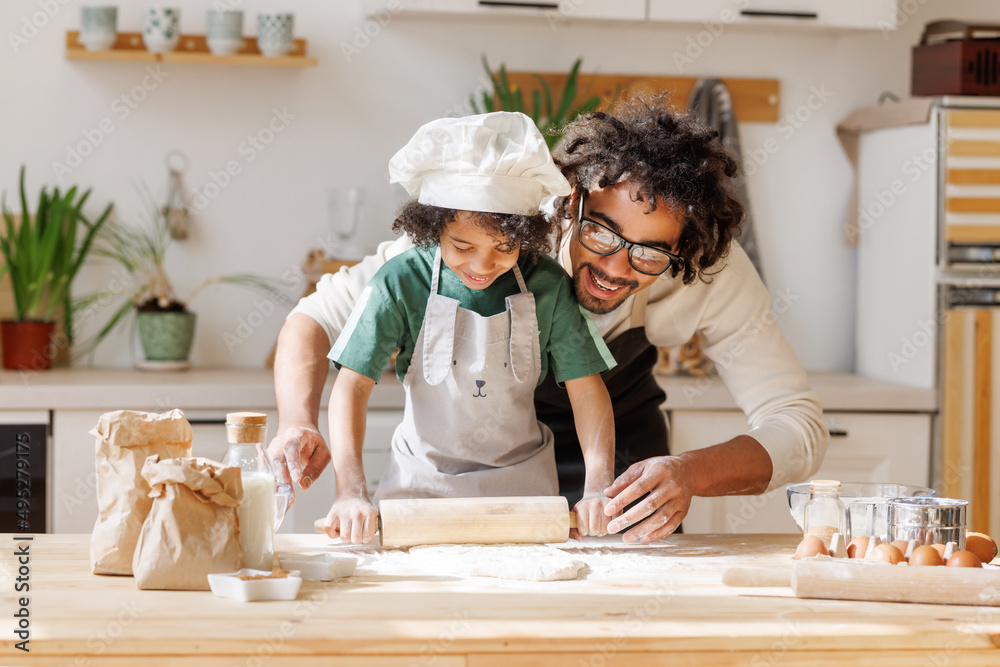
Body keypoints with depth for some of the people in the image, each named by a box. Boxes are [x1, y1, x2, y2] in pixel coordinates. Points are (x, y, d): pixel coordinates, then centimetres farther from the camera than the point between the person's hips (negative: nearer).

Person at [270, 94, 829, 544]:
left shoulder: (714, 273, -31)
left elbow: (800, 426, -29)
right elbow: (320, 316, -26)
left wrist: (692, 474, -48)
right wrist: (300, 424, -46)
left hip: (621, 457, 4)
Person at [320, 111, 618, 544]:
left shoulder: (547, 285, -6)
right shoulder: (402, 282, -11)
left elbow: (586, 387, -4)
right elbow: (352, 384, -12)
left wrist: (599, 487, -18)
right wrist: (351, 492, -24)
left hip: (522, 482, 3)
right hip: (421, 483, -3)